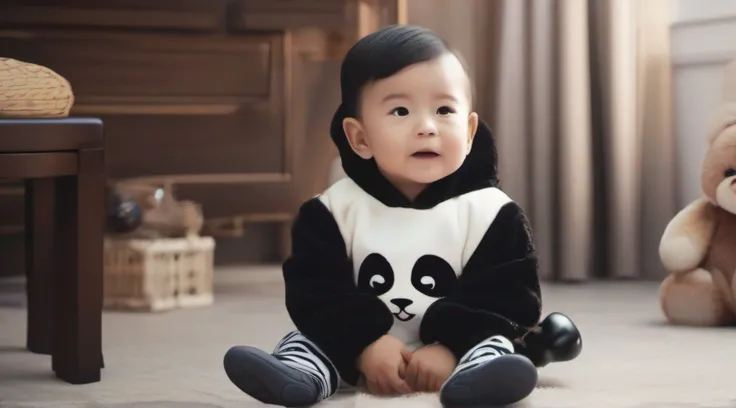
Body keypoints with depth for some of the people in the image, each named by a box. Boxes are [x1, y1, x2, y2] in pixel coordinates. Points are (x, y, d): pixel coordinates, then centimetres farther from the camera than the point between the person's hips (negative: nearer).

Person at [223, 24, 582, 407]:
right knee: (307, 337, -14)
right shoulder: (334, 209, -3)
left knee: (495, 341, -27)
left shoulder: (490, 212, -6)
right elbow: (314, 292, -9)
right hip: (362, 355, 2)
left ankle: (475, 370, -54)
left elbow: (508, 297, -12)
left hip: (457, 350, -2)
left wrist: (451, 346, -26)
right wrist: (364, 342, -25)